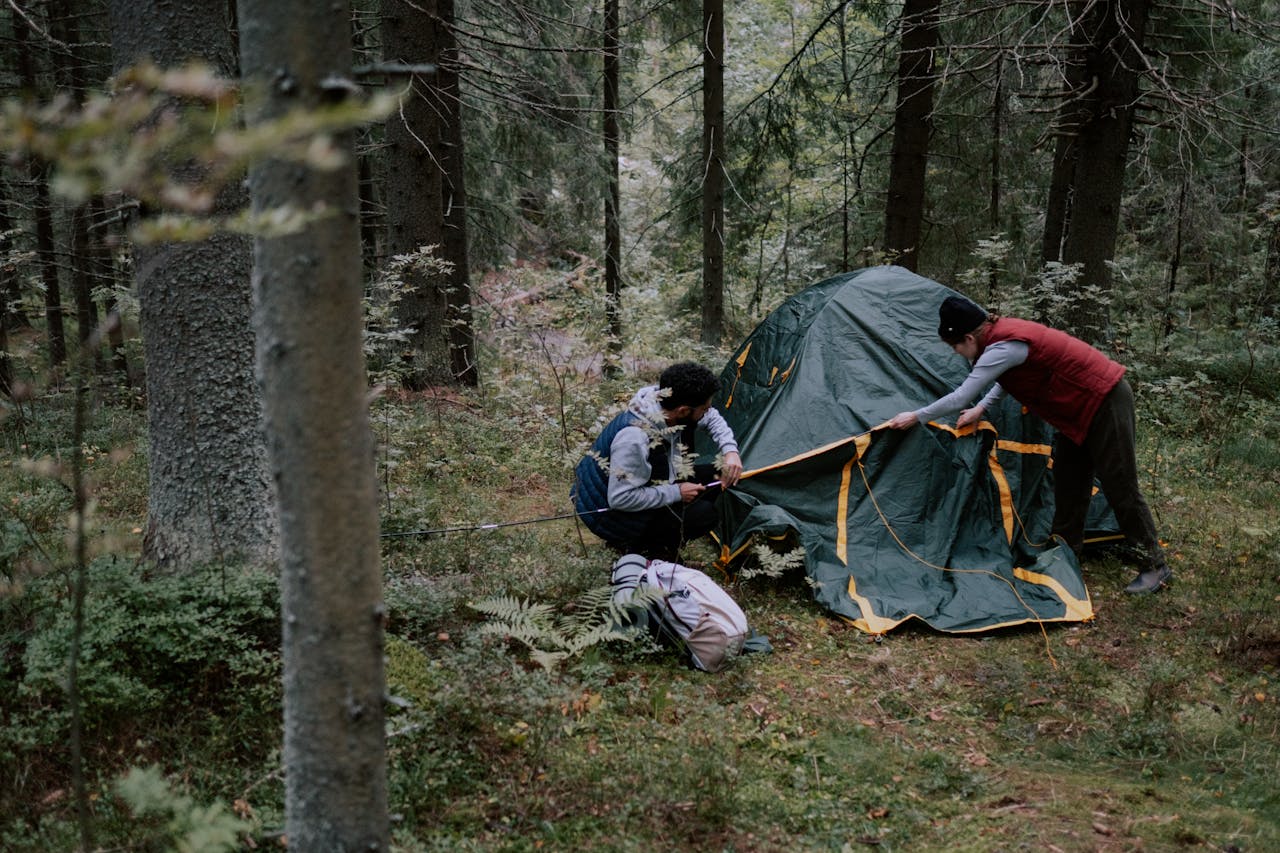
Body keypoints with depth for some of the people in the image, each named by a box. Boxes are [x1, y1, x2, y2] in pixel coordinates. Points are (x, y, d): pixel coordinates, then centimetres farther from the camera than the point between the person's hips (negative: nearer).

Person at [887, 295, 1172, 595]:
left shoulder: (1003, 348, -27)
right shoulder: (1002, 332, 2)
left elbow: (961, 398, -24)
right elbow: (1007, 378, 21)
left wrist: (915, 417, -14)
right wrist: (980, 409, 13)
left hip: (1105, 400, -10)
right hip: (1084, 404, 10)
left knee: (1120, 486, -4)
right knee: (1068, 480, 15)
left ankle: (1156, 566, 5)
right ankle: (1066, 548, 27)